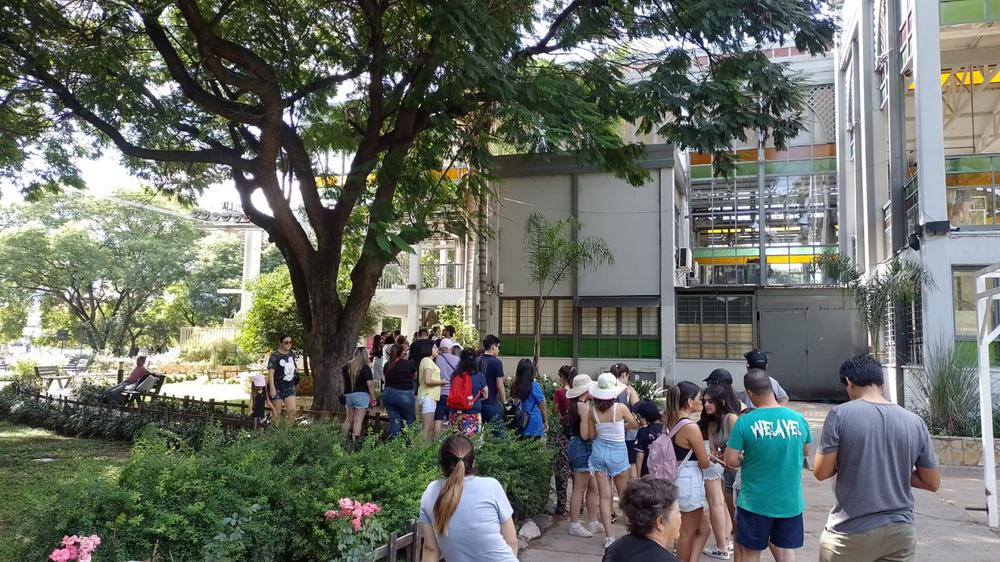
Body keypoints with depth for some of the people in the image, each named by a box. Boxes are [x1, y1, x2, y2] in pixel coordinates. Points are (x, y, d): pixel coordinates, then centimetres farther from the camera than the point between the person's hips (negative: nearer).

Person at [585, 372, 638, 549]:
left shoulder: (592, 411, -8)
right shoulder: (620, 408, -15)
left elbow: (591, 434, 2)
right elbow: (635, 424, 2)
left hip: (599, 451, 2)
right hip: (617, 452, -2)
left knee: (605, 496, 7)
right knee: (624, 495, 14)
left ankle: (609, 536, 8)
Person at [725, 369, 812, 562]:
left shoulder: (744, 422, -17)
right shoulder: (798, 419, -5)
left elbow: (731, 460, -14)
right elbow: (804, 452, 12)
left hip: (755, 503, -3)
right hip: (791, 502, 3)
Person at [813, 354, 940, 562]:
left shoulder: (840, 414, -12)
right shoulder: (914, 421, 0)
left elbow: (821, 472, -9)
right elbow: (932, 483, 6)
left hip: (850, 534, -3)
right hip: (900, 532, 3)